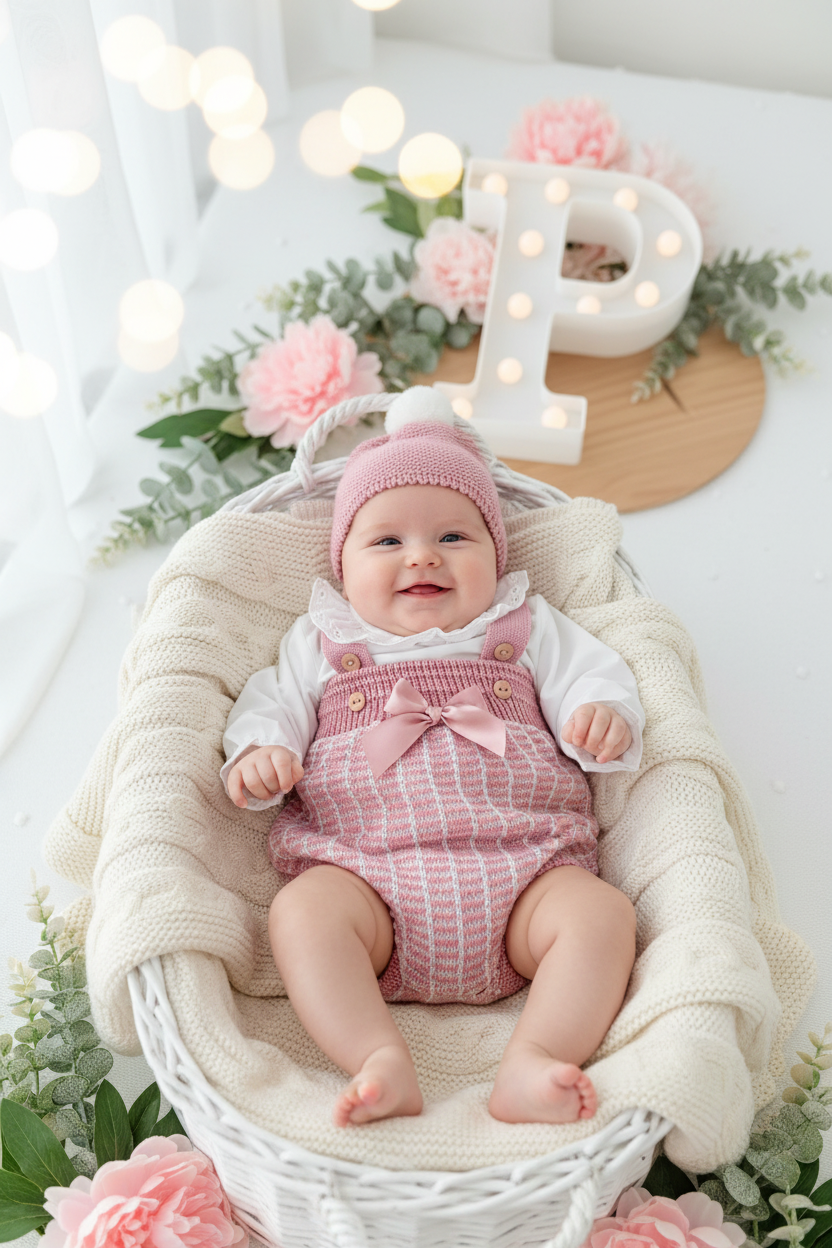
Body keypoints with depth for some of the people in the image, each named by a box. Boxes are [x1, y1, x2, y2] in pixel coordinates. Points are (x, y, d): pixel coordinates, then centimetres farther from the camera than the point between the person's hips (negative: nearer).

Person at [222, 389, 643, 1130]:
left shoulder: (529, 630, 20)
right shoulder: (320, 644, 21)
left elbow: (589, 674, 12)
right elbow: (272, 703, 14)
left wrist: (603, 714, -13)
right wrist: (257, 755, -10)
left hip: (519, 878, 1)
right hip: (369, 877, 0)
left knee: (603, 912, -25)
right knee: (301, 909, -29)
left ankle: (534, 1060, -29)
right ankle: (381, 1062, -33)